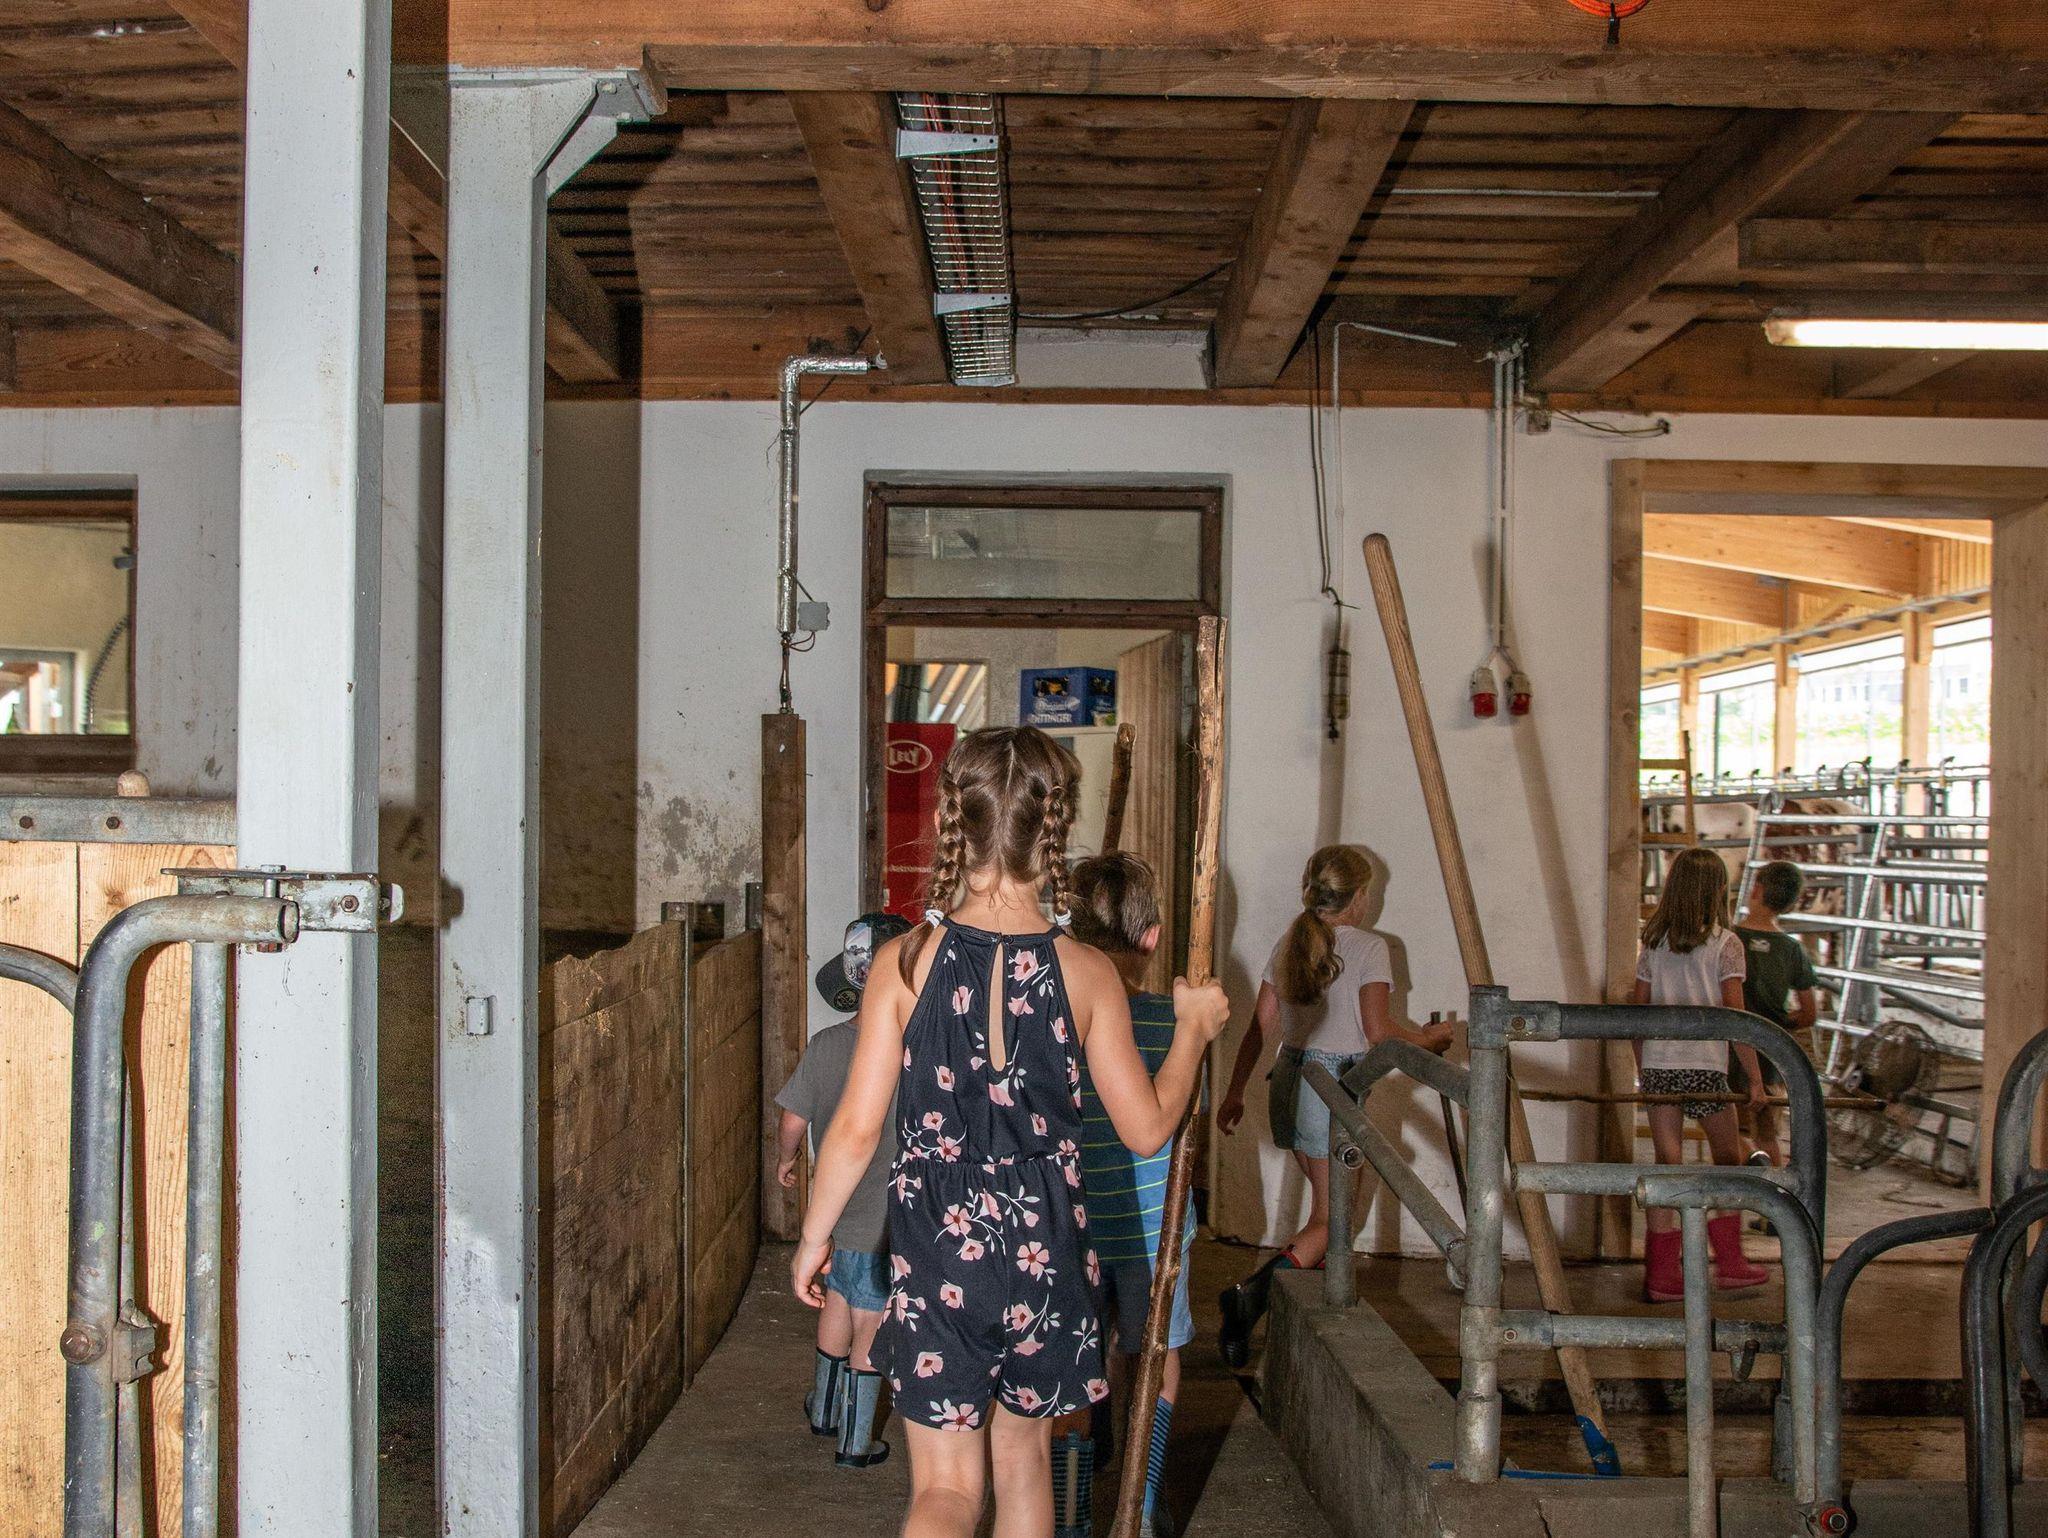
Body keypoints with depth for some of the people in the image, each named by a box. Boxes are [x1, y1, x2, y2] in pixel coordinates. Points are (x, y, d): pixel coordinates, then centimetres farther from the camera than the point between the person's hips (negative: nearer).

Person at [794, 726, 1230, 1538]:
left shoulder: (905, 961, -10)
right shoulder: (1087, 972, -8)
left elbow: (856, 1130, -8)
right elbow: (1147, 1128, 0)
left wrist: (813, 1236, 8)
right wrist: (1194, 1027, 15)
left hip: (936, 1245, -1)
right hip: (1046, 1252, 1)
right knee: (1023, 1459, 22)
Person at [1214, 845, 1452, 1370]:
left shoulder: (1290, 944, 9)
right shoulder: (1368, 947, -7)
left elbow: (1262, 1027, 8)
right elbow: (1378, 1029, -13)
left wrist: (1235, 1092, 12)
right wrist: (1425, 1039, 6)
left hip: (1288, 1079, 6)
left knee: (1328, 1202, 22)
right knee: (1331, 1217, -3)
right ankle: (1252, 1291, -24)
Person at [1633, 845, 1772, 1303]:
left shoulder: (1654, 942, 8)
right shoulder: (1725, 944, -4)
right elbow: (1734, 1016, -8)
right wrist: (1754, 1076, -3)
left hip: (1658, 1063, 3)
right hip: (1704, 1065, -3)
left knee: (1666, 1163, 6)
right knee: (1727, 1158, 15)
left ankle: (1661, 1273, 5)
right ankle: (1728, 1260, 18)